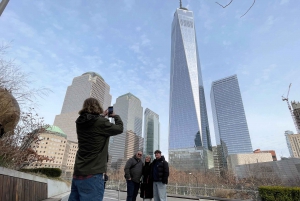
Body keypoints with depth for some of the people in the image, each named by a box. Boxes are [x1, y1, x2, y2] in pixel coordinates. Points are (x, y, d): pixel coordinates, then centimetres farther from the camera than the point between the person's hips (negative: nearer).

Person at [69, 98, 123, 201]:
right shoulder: (101, 123, -15)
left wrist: (102, 116, 31)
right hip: (92, 175, -8)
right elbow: (119, 128, 1)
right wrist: (116, 116, 18)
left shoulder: (80, 122, 4)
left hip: (77, 173, 8)